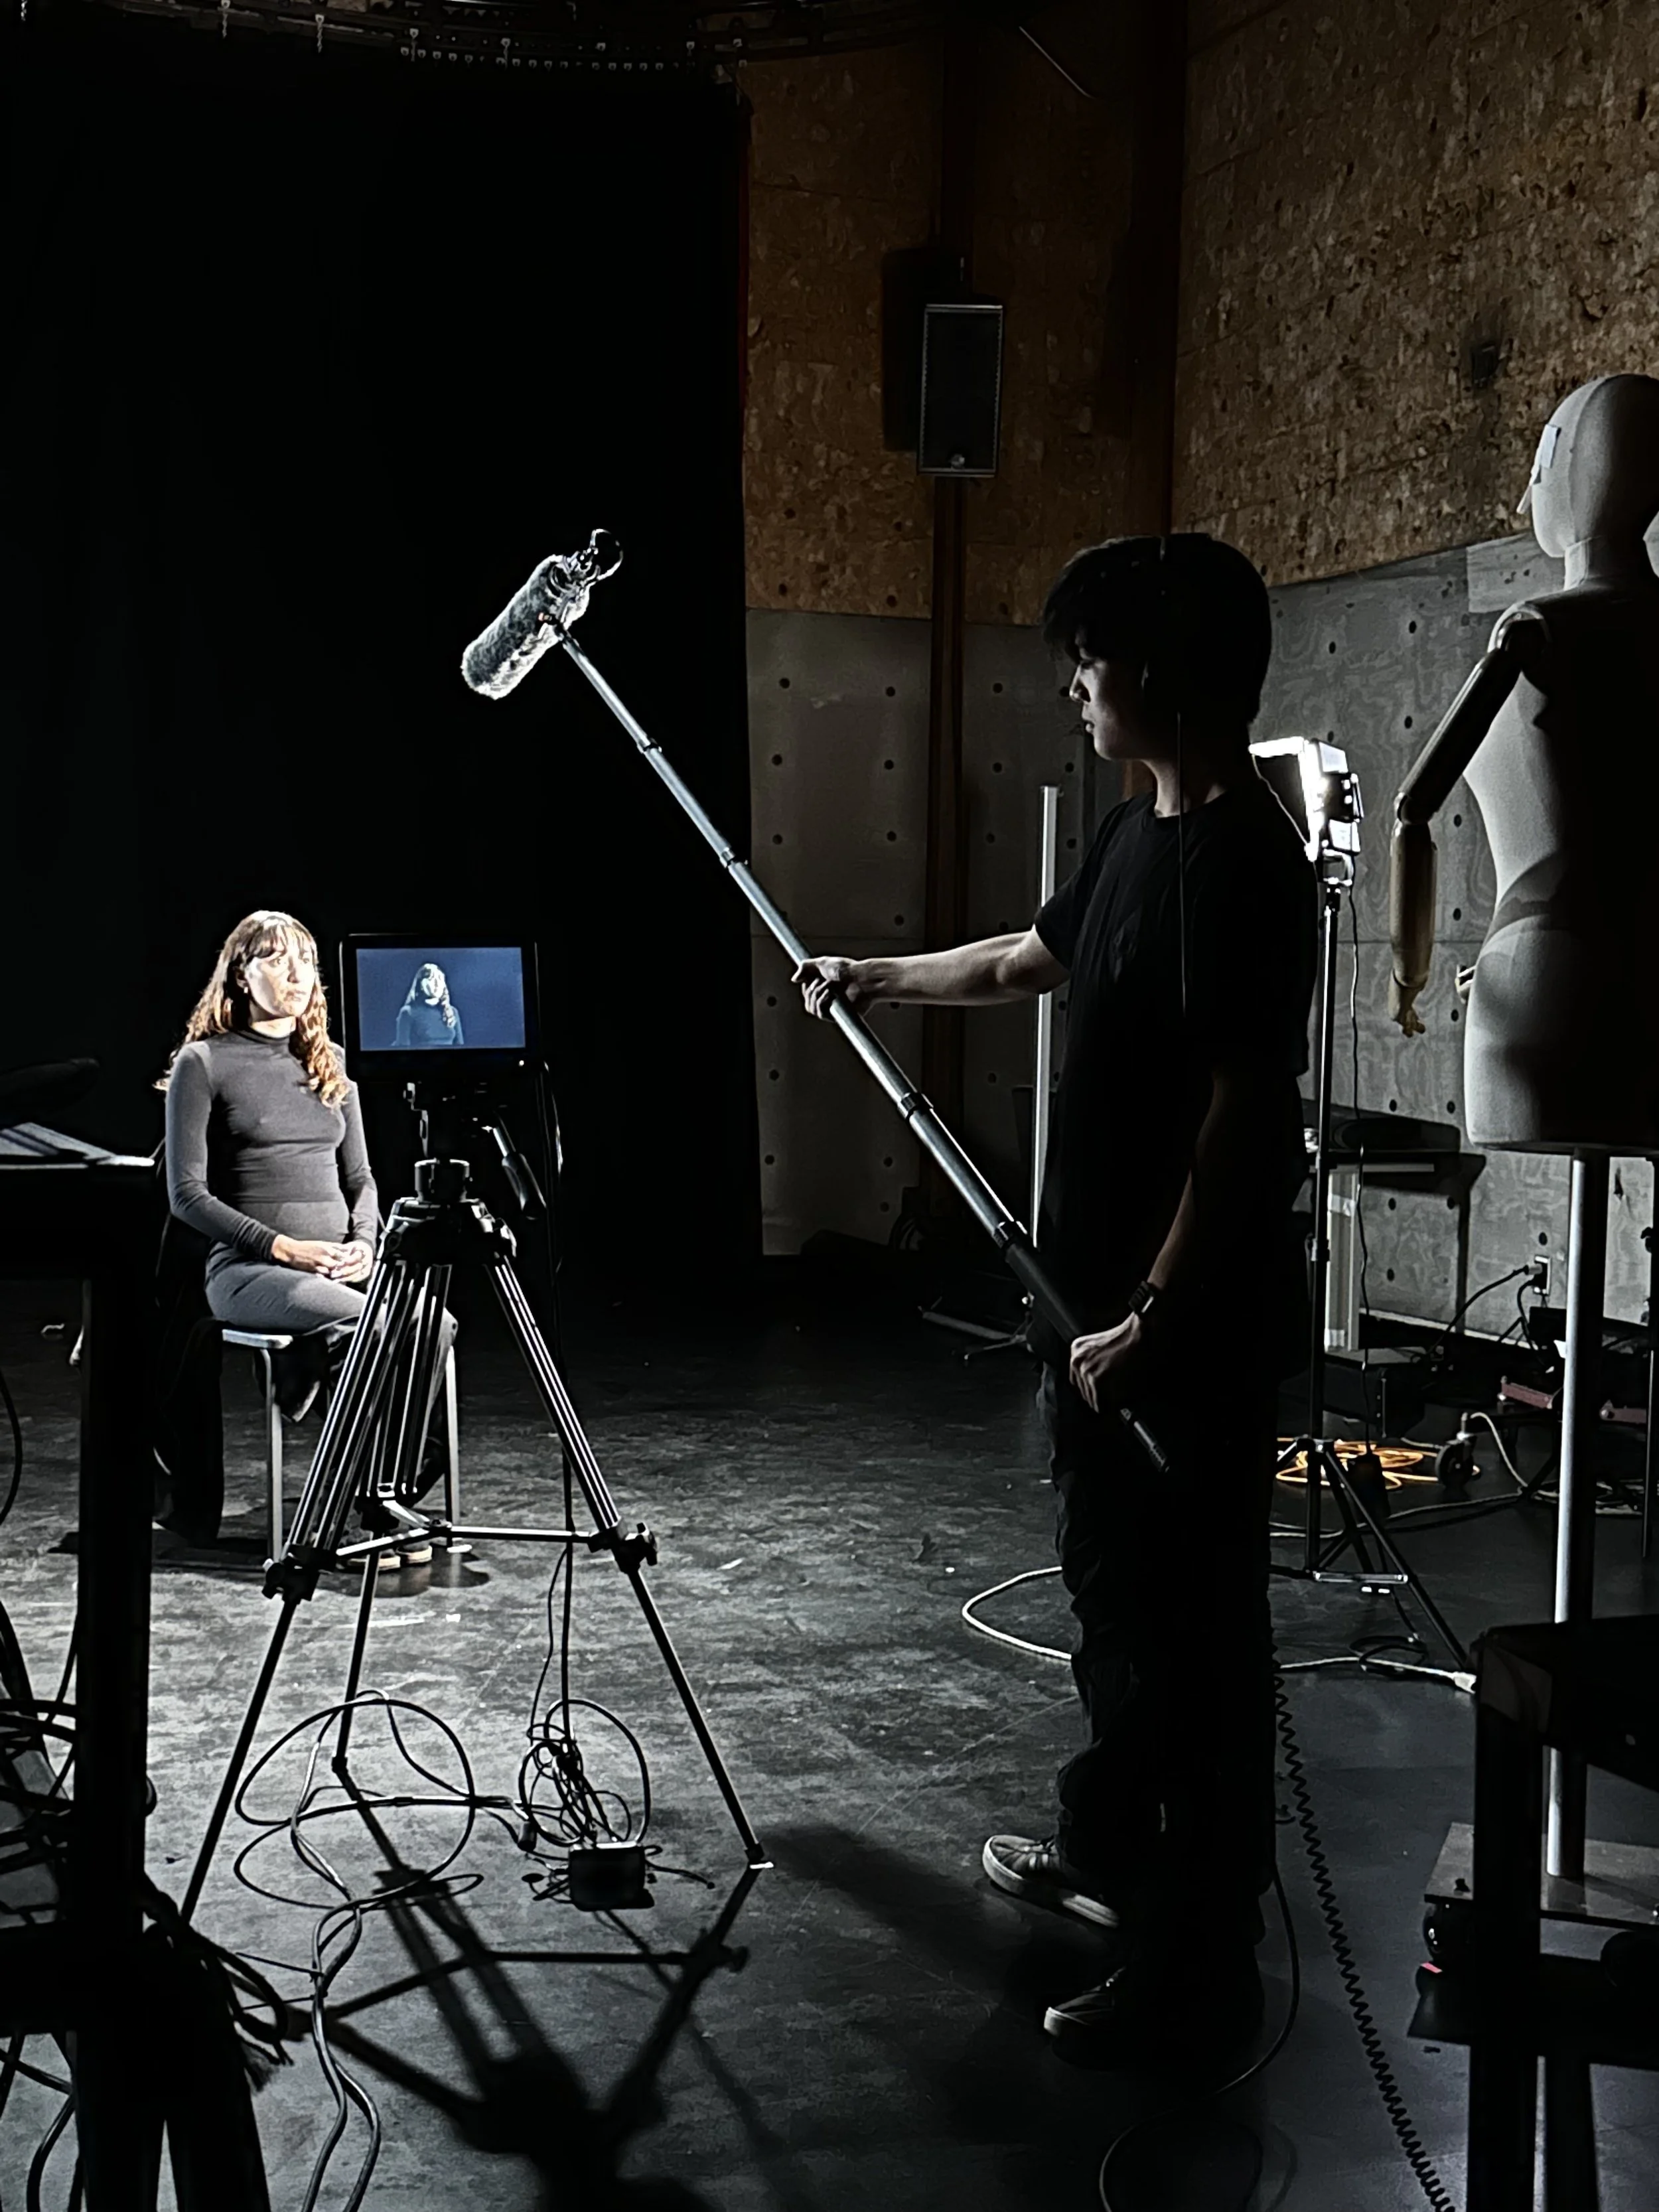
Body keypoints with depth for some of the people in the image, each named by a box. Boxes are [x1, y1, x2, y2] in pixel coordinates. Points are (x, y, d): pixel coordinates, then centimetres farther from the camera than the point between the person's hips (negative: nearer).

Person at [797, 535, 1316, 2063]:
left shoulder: (1237, 860, -20)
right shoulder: (1141, 834, 11)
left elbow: (1246, 1111, -24)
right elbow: (1034, 959, 28)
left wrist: (1151, 1319, -23)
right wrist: (877, 980, 40)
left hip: (1189, 1331, -10)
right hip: (1103, 1303, 10)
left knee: (1191, 1634, 0)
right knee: (1111, 1591, 23)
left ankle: (1195, 1978, 12)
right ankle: (1108, 1850, 42)